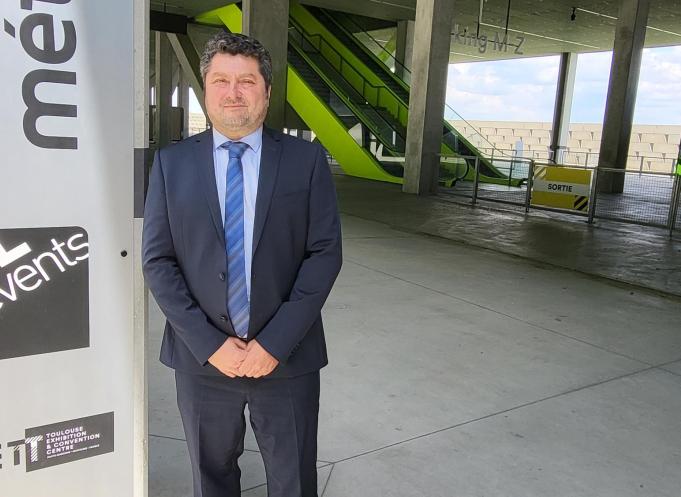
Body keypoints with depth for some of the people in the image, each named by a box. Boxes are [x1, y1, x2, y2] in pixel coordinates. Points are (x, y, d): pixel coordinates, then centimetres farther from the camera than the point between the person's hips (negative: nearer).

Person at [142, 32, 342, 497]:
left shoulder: (307, 159, -3)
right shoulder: (171, 162, 0)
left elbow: (325, 253, -8)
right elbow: (157, 260, -3)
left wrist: (275, 342, -13)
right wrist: (209, 344, -12)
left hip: (288, 355, -1)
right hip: (201, 357, 1)